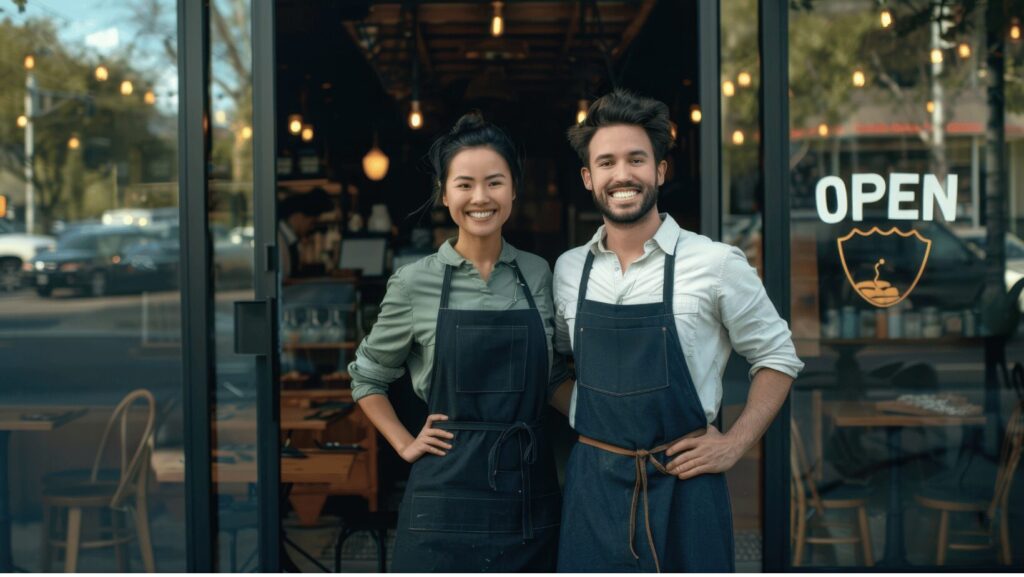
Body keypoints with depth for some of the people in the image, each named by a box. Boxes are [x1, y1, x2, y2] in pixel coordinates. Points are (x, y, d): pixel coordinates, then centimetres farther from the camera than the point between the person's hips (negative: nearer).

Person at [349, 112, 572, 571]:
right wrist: (405, 444, 0)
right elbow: (366, 378, 10)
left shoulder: (539, 275, 4)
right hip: (448, 496, -3)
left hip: (529, 491, 3)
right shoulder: (415, 283, -3)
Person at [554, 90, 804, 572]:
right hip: (591, 483, 3)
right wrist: (581, 425, 6)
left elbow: (777, 356, 3)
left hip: (682, 488, -3)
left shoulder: (715, 264, -7)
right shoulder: (568, 270, 4)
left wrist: (735, 443, -5)